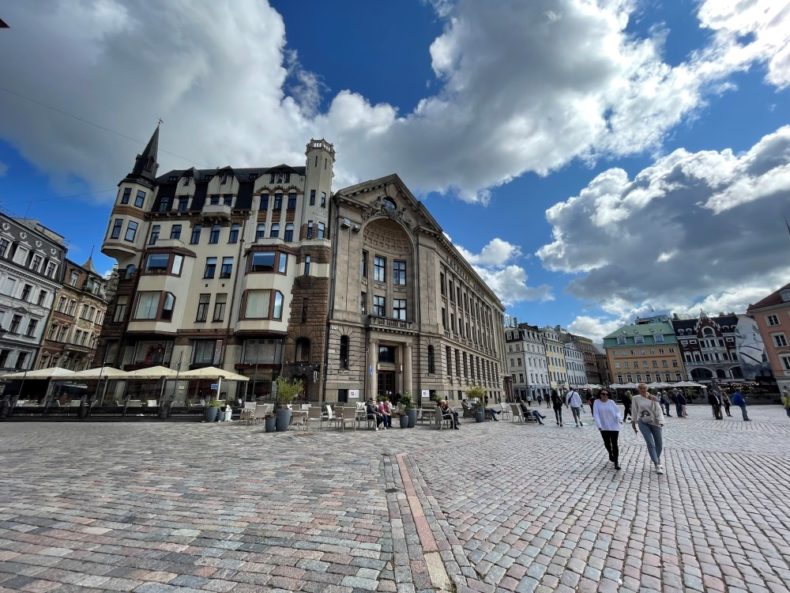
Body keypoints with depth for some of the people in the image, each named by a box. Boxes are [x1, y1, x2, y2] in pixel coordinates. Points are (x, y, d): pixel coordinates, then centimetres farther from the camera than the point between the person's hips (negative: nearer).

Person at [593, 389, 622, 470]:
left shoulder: (611, 402, -3)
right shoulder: (597, 402, -6)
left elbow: (617, 411, 3)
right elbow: (596, 414, -11)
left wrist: (618, 417, -18)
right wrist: (599, 425, -19)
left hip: (614, 426, -1)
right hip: (604, 427, 1)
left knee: (614, 444, -3)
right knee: (607, 443, 14)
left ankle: (616, 462, 5)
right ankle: (610, 454, 43)